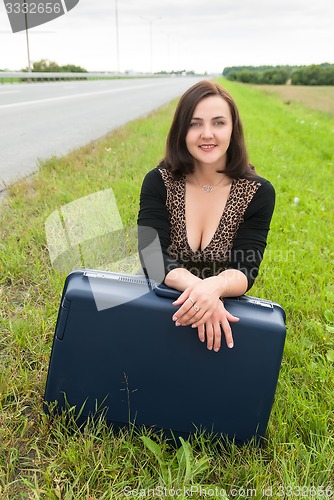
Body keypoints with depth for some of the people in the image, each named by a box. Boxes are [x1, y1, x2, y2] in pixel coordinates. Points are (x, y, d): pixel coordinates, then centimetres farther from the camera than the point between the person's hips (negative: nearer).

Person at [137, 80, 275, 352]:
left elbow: (245, 271, -14)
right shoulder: (158, 182, -7)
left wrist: (214, 287, -37)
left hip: (222, 311, 1)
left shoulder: (258, 193, -7)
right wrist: (197, 287, -36)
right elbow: (152, 257, -17)